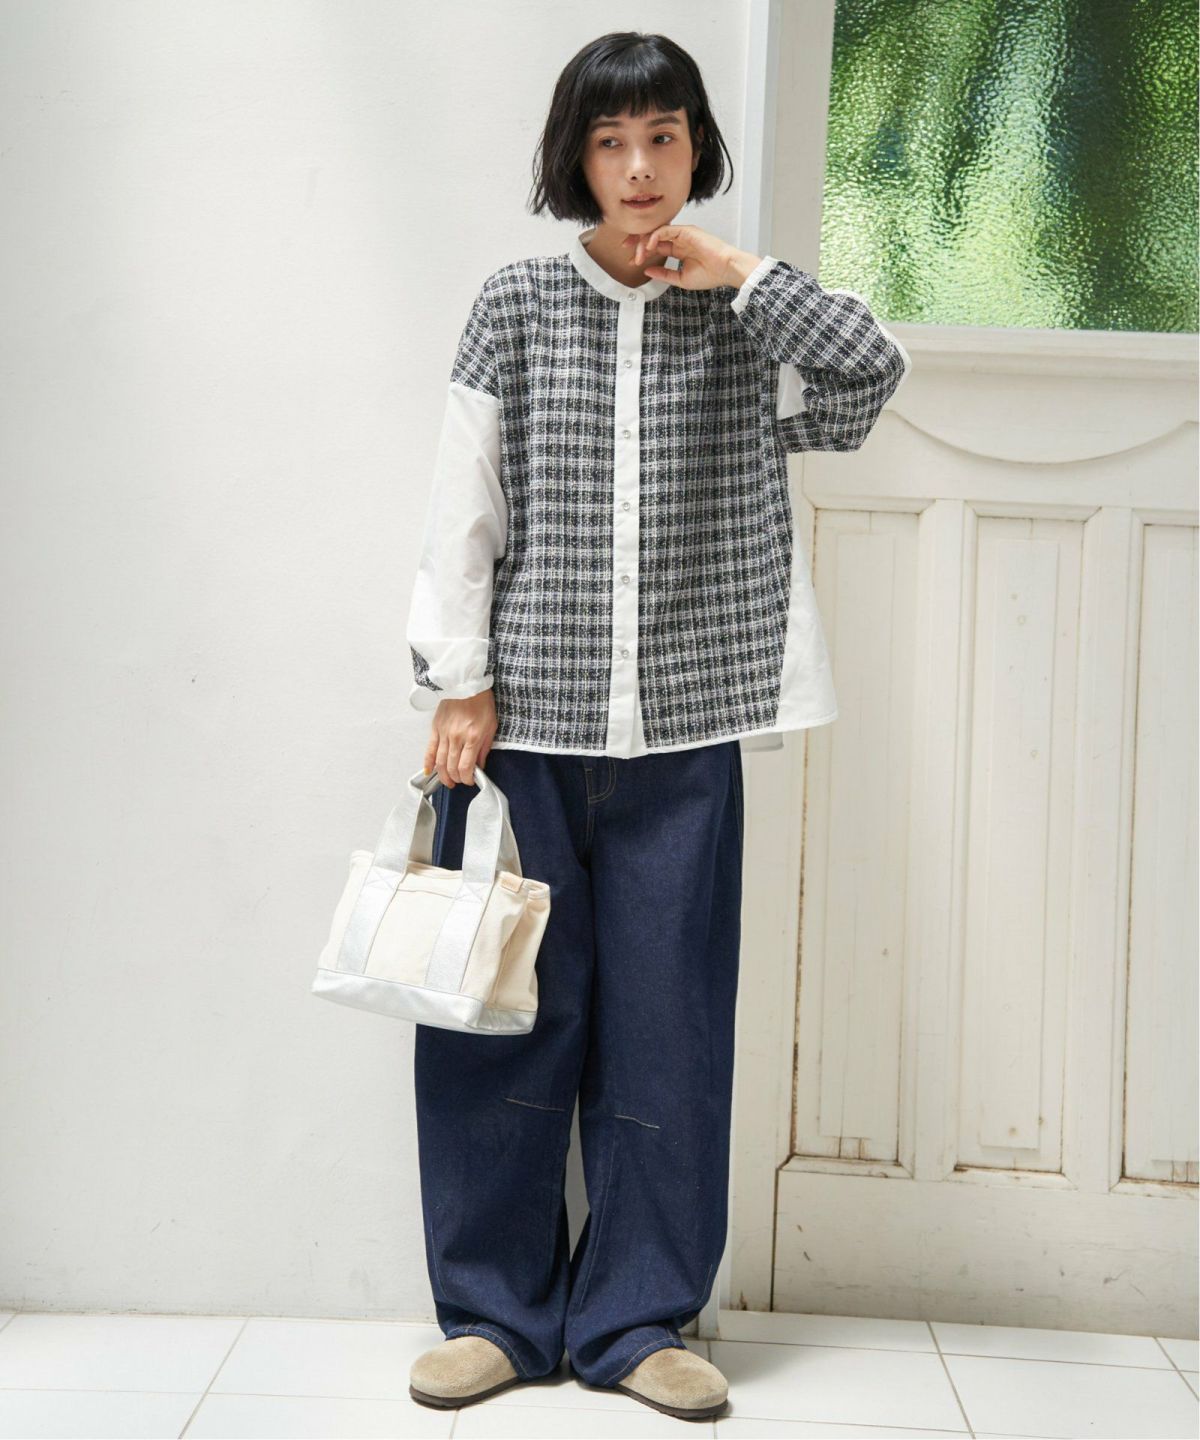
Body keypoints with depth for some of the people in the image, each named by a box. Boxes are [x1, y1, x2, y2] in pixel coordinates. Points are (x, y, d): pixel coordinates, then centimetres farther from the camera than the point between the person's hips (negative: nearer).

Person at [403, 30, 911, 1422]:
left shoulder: (739, 319, 8)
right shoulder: (519, 303, 4)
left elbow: (868, 377, -9)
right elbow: (461, 506, 2)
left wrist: (736, 270, -7)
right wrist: (463, 683, -3)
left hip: (684, 733, 1)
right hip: (522, 724, -1)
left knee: (667, 1028, 5)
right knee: (505, 1014, 4)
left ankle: (634, 1318, 19)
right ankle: (495, 1310, 19)